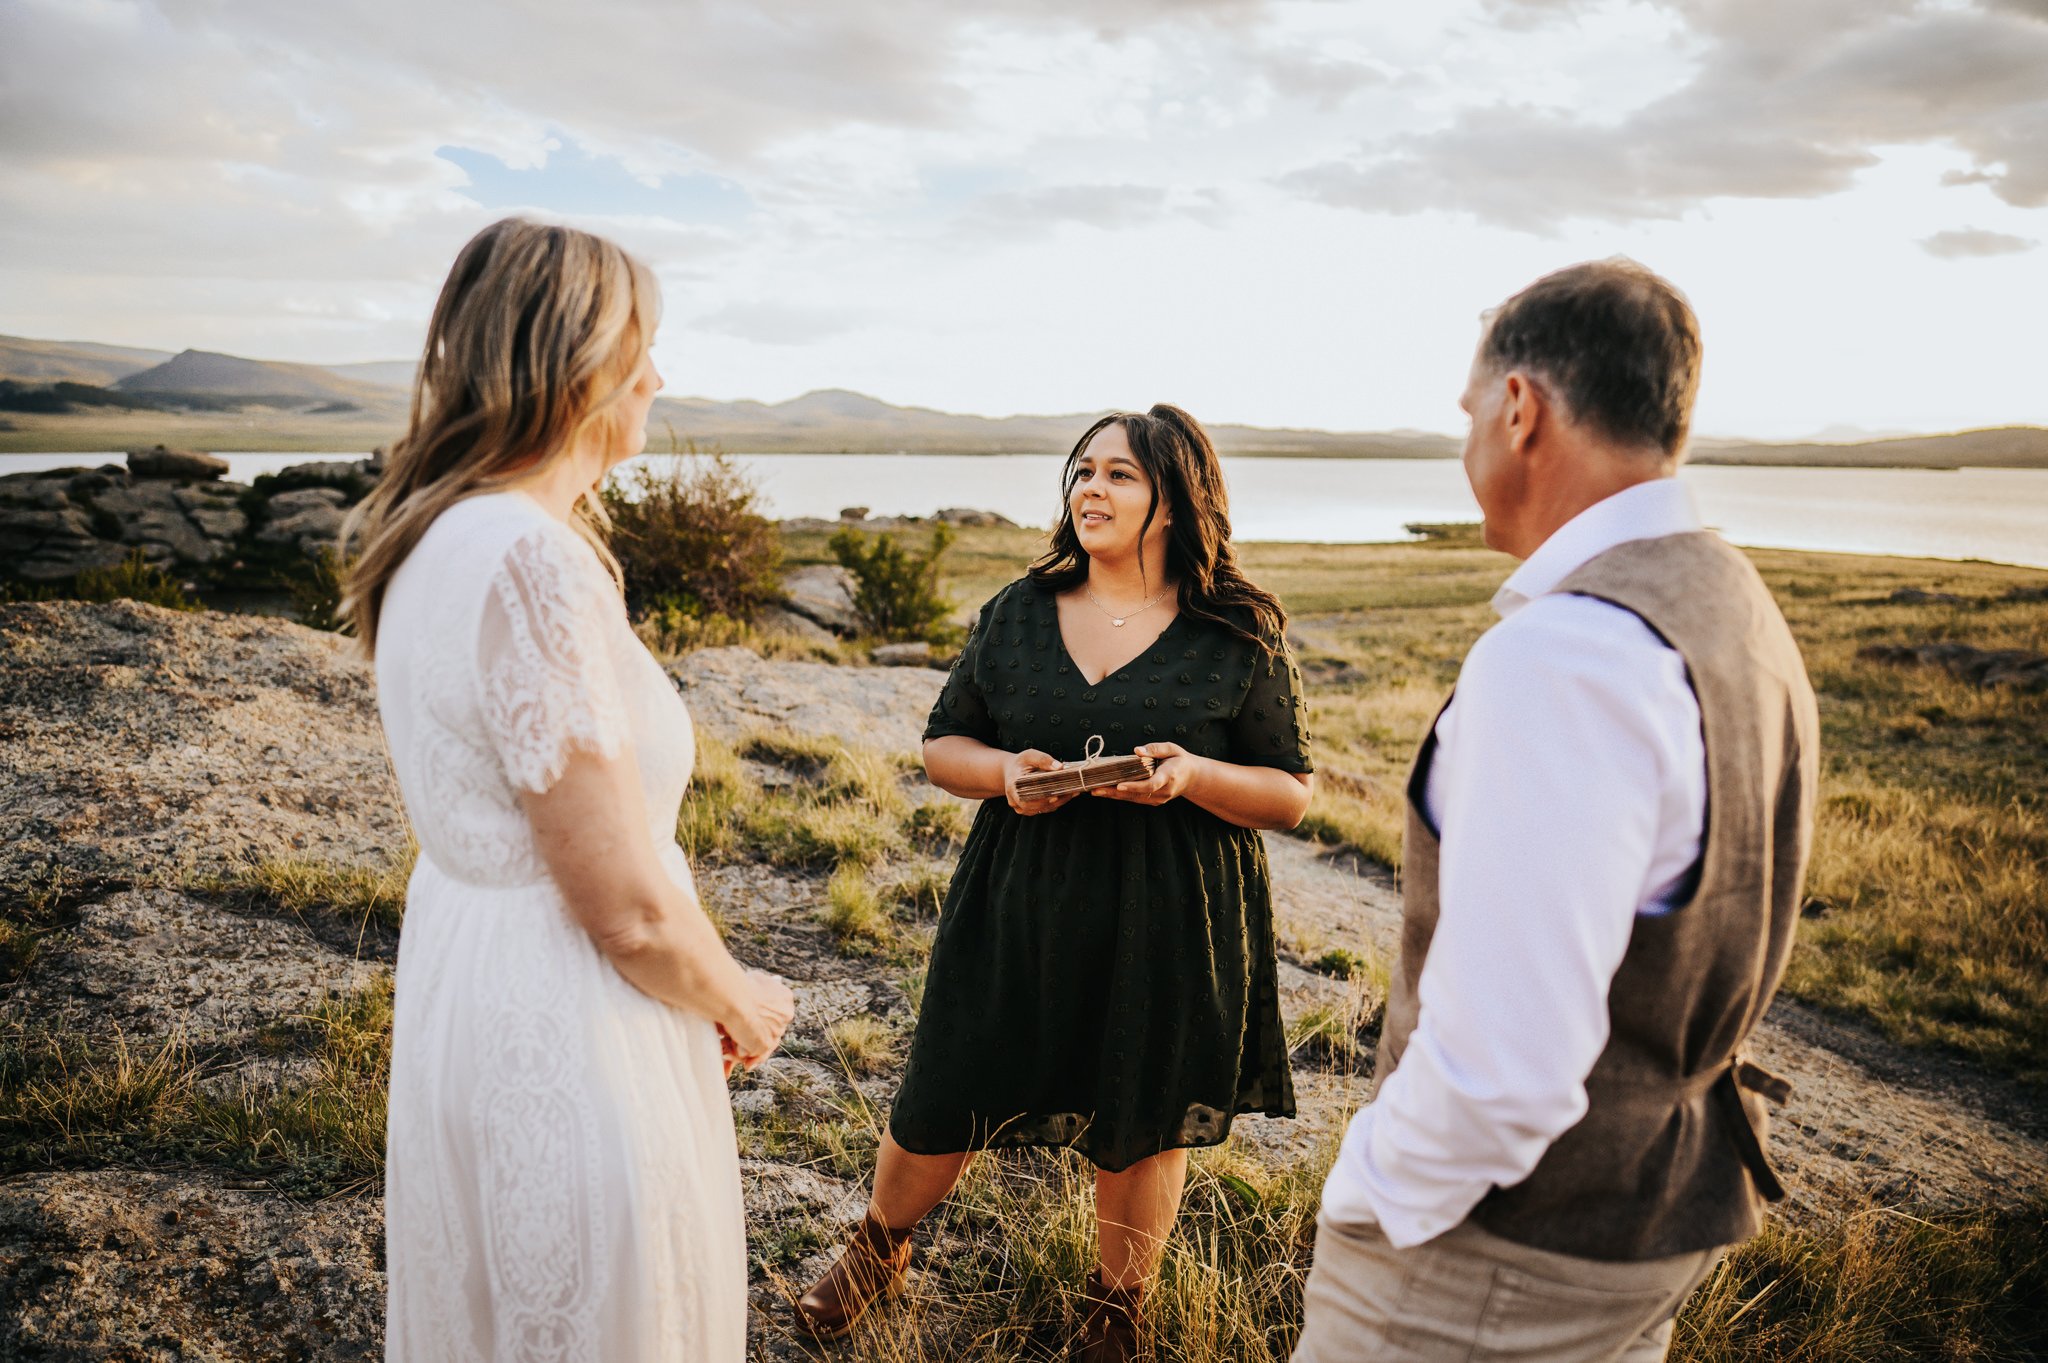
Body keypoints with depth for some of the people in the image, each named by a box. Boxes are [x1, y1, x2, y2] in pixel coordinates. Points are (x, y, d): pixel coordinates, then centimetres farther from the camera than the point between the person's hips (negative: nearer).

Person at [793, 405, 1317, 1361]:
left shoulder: (1240, 637, -5)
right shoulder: (1017, 614, 3)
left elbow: (1291, 796, -3)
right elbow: (942, 746, 8)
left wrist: (1194, 775, -22)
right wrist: (1005, 773, -14)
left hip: (1166, 925, -1)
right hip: (1020, 913, 2)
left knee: (1143, 1126, 13)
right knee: (946, 1104, 11)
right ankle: (879, 1248, 43)